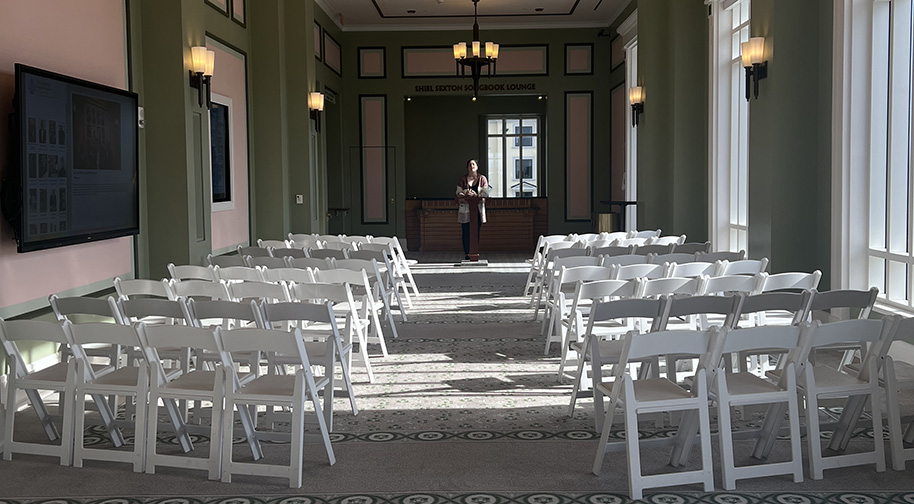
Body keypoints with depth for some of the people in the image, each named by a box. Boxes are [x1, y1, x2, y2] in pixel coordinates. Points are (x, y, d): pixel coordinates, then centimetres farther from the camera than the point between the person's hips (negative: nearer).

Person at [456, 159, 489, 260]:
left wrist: (476, 195, -17)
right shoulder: (462, 179, 5)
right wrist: (465, 194, -18)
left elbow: (485, 193, 0)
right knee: (466, 232, -1)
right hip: (465, 209, 0)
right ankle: (466, 254, 5)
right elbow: (458, 193, 3)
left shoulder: (482, 179, 5)